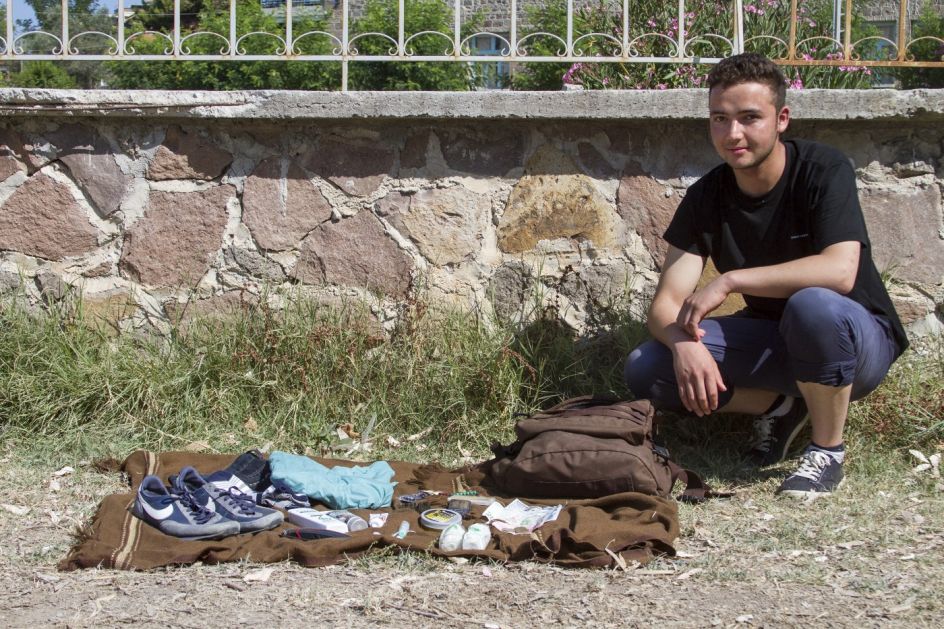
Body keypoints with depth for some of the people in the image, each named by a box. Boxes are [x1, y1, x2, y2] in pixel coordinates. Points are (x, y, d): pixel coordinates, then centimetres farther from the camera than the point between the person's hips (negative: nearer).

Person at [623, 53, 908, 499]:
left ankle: (828, 451, -17)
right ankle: (780, 405, 1)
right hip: (771, 341, 5)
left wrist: (729, 280, -33)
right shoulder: (706, 198, -6)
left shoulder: (823, 170, -18)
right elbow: (665, 306, -11)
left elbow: (840, 271, -34)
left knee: (814, 305, -40)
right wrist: (683, 344, -35)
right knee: (644, 370, -15)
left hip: (857, 339, -4)